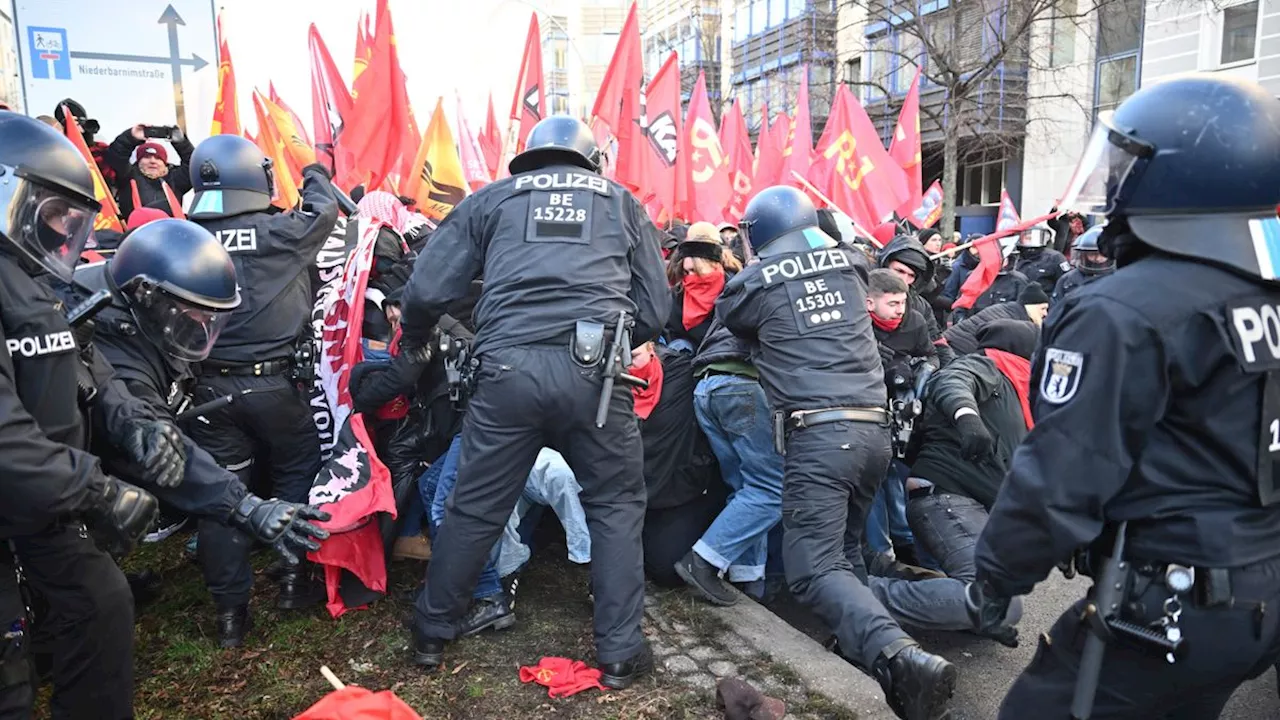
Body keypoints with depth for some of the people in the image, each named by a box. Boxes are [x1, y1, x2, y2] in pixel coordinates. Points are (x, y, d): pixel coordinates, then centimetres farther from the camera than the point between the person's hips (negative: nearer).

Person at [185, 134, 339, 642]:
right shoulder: (281, 232, -9)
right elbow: (325, 210, 9)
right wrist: (315, 174, 28)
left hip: (209, 385, 3)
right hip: (273, 382, -3)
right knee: (297, 474, 17)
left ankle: (230, 610, 17)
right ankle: (294, 580, 22)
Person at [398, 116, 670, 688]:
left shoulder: (492, 198, 19)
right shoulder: (621, 201, 21)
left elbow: (427, 289, 12)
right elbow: (655, 309, 16)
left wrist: (414, 340, 32)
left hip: (508, 369, 1)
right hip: (592, 371, 0)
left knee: (475, 506, 15)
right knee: (616, 505, 16)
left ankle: (433, 631, 34)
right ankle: (619, 653, 20)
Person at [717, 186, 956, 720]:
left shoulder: (756, 282, 1)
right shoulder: (849, 265, 13)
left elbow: (728, 320, 22)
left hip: (818, 433, -6)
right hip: (874, 429, 6)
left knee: (814, 569, -7)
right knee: (844, 545, 23)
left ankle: (900, 656, -25)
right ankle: (865, 636, 15)